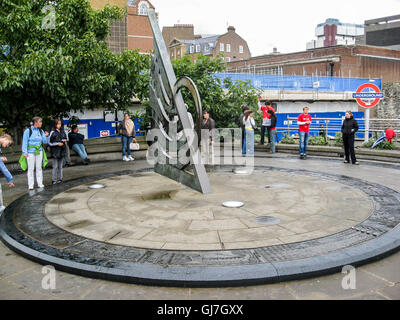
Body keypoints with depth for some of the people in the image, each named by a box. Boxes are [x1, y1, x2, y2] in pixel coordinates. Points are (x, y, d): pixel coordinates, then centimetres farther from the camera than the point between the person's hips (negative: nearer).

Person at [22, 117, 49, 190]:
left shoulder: (41, 131, 7)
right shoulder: (28, 131, -6)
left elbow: (45, 142, 7)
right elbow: (25, 142, -6)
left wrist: (46, 136, -12)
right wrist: (25, 152, -11)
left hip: (39, 151, 4)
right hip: (31, 152, -4)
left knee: (39, 167, 8)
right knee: (31, 168, -2)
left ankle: (40, 183, 15)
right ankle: (31, 185, 4)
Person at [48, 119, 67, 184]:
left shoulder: (63, 132, 8)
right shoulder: (52, 132, -5)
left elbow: (65, 140, 19)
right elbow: (49, 142, -5)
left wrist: (64, 141, -2)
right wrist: (57, 143, -13)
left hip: (62, 151, 4)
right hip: (55, 152, -4)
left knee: (60, 166, 9)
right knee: (55, 166, -2)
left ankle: (60, 179, 15)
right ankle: (54, 180, 5)